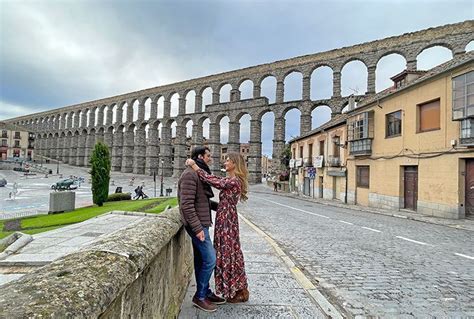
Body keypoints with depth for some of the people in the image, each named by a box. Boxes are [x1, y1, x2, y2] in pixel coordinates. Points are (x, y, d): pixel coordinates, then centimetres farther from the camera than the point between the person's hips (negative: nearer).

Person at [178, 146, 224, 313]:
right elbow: (186, 205, -23)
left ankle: (205, 293, 29)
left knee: (200, 260, 17)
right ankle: (200, 296, 12)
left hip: (200, 223, 10)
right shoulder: (190, 174, -17)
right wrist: (197, 228, -24)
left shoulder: (199, 173, 15)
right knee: (210, 260, -4)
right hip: (197, 225, -10)